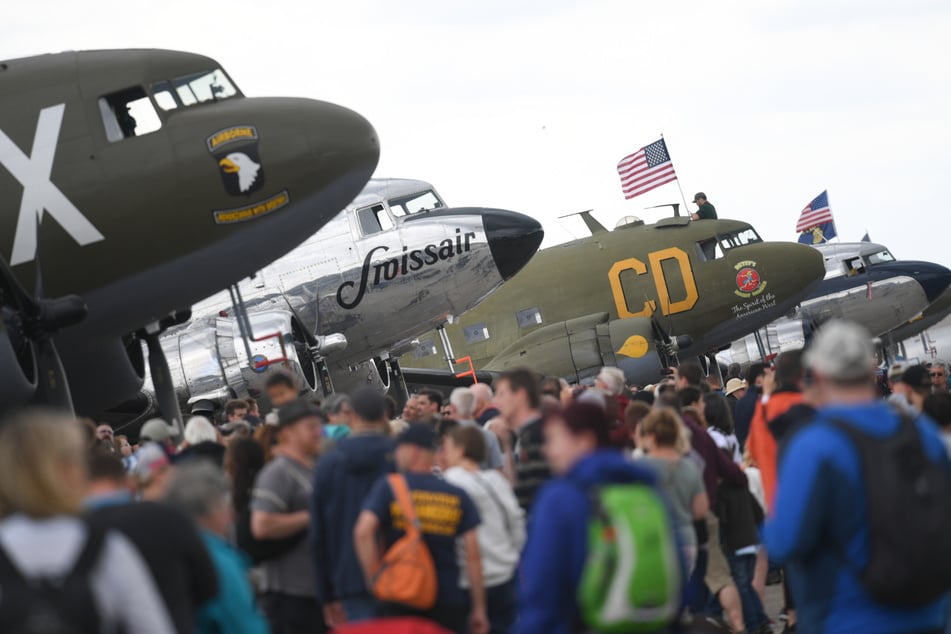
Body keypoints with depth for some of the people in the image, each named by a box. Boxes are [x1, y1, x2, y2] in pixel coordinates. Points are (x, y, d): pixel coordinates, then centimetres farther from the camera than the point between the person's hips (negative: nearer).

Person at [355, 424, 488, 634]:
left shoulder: (389, 487, -2)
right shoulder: (458, 496, 4)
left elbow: (363, 532, -16)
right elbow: (473, 555, 0)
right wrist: (479, 608, 4)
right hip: (450, 601, 2)